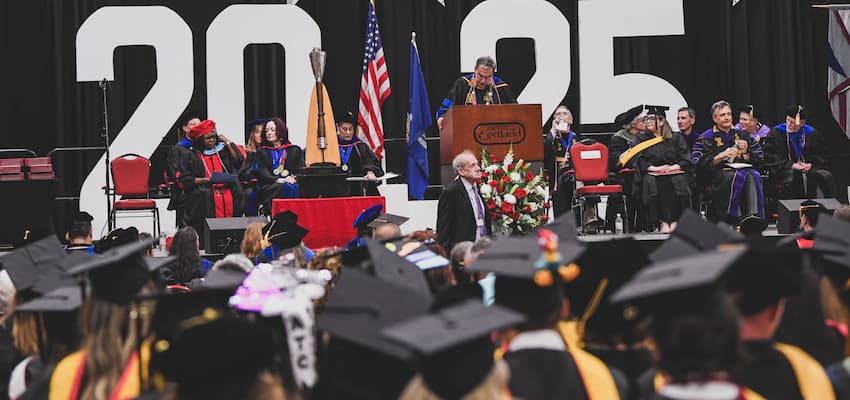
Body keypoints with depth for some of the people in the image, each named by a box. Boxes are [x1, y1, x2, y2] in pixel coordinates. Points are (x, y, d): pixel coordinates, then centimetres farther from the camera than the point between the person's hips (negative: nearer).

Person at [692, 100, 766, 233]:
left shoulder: (741, 136, 24)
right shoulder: (707, 138, 14)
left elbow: (758, 161, 20)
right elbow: (700, 164, 0)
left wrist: (745, 152, 0)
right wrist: (721, 156, -12)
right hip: (718, 174, -2)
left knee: (753, 176, -33)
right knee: (736, 177, -37)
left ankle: (753, 215, -51)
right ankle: (734, 217, -44)